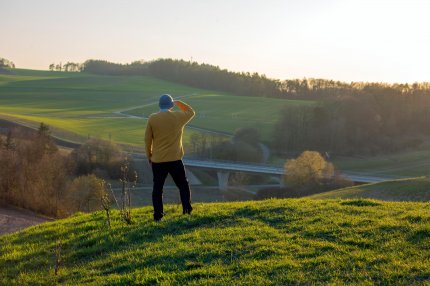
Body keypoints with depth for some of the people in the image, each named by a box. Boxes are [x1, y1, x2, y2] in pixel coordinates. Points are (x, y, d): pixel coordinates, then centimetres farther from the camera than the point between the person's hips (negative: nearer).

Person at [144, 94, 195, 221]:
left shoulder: (152, 119, -2)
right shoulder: (178, 117, -4)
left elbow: (148, 140, 1)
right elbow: (191, 112, 18)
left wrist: (149, 156, 13)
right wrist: (178, 103, 21)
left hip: (157, 160, 1)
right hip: (175, 159, -1)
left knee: (157, 188, 7)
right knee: (183, 185, 14)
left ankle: (158, 215, 5)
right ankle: (187, 209, 10)